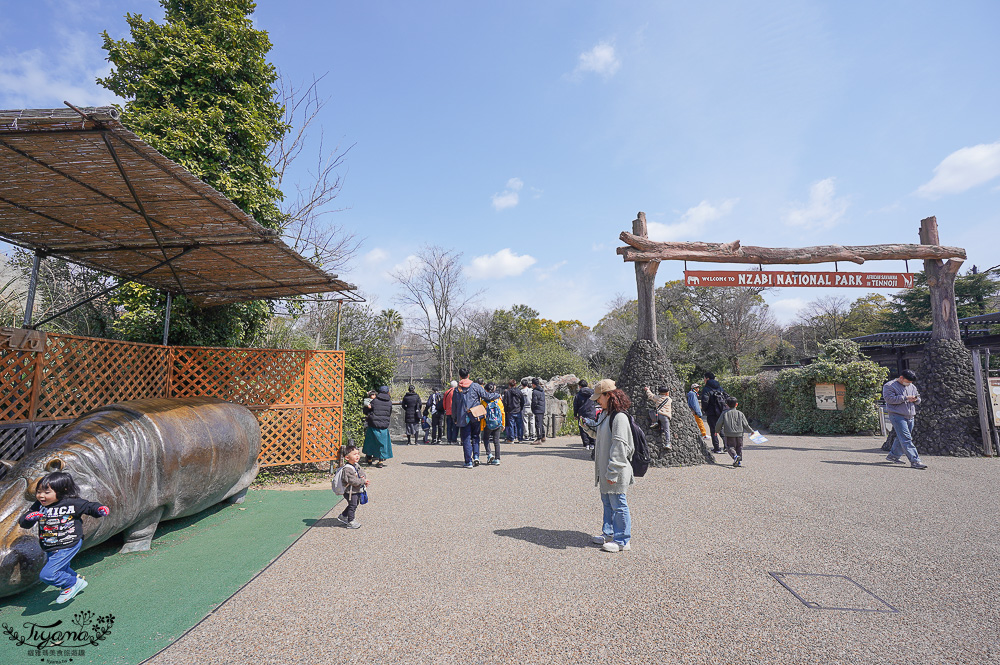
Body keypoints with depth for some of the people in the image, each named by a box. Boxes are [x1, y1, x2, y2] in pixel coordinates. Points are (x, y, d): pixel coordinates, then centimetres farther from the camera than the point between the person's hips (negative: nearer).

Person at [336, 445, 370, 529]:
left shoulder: (356, 466, 5)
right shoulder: (347, 469, -25)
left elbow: (362, 473, 14)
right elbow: (353, 481, -30)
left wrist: (365, 478, -8)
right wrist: (363, 481, -22)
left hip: (357, 491, 9)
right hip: (350, 492, -9)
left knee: (354, 505, 22)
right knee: (352, 506, 1)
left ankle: (342, 517, 37)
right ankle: (351, 522, 17)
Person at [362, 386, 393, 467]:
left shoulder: (374, 401, -4)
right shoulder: (389, 402, 1)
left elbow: (365, 411, 2)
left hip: (373, 426, -1)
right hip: (384, 426, 1)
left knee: (370, 442, 15)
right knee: (382, 443, 10)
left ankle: (369, 460, 23)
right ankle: (381, 461, 7)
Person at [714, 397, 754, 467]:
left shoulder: (725, 413, 0)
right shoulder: (740, 413, 5)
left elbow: (719, 423, 1)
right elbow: (745, 425, 8)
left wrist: (717, 431, 18)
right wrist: (751, 431, 24)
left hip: (729, 435, -2)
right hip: (739, 434, 2)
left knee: (730, 447, 2)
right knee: (739, 447, 13)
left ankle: (735, 456, -25)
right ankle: (739, 461, 9)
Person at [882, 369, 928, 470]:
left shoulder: (912, 387, 19)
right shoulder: (889, 385, -5)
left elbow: (918, 400, 24)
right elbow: (889, 398, -16)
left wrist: (915, 399, -1)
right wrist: (905, 398, -17)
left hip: (910, 416, 8)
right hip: (897, 415, -8)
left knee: (901, 438, 12)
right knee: (906, 439, -12)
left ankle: (893, 455, 25)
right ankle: (915, 461, -15)